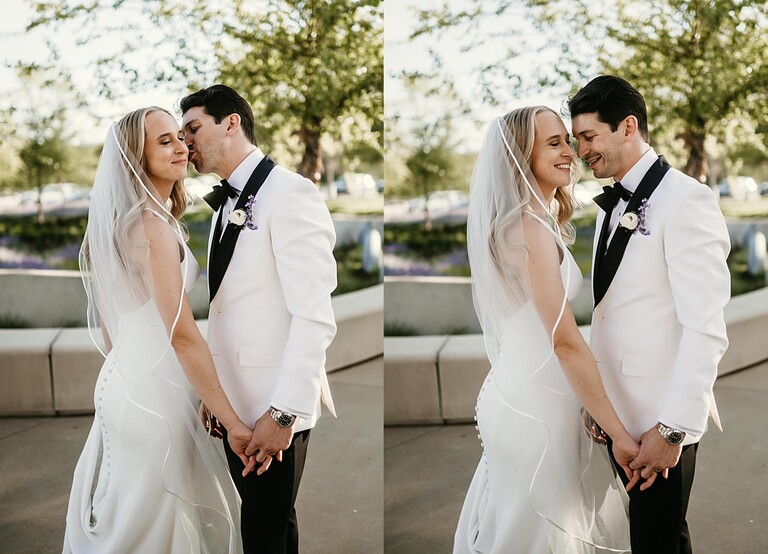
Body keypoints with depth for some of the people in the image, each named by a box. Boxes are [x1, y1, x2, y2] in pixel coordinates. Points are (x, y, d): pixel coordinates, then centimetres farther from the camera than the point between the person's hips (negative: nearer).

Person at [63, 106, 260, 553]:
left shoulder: (117, 222, 11)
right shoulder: (155, 226, -18)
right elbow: (183, 335, -23)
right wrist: (234, 423, -22)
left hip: (120, 379, 9)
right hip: (155, 393, -9)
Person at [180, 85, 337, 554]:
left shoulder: (290, 193, -14)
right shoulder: (226, 204, 14)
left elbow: (315, 317, -20)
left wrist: (283, 412, -23)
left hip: (274, 408, -8)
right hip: (235, 402, 8)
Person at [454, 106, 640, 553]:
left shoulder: (525, 222, 11)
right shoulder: (533, 228, -19)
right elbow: (566, 341, -23)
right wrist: (620, 435, -21)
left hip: (515, 393, 9)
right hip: (536, 410, -9)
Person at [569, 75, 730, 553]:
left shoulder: (686, 200, -14)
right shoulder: (612, 206, 12)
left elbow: (707, 330, -20)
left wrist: (673, 429, -22)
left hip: (660, 418, -7)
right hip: (616, 410, 7)